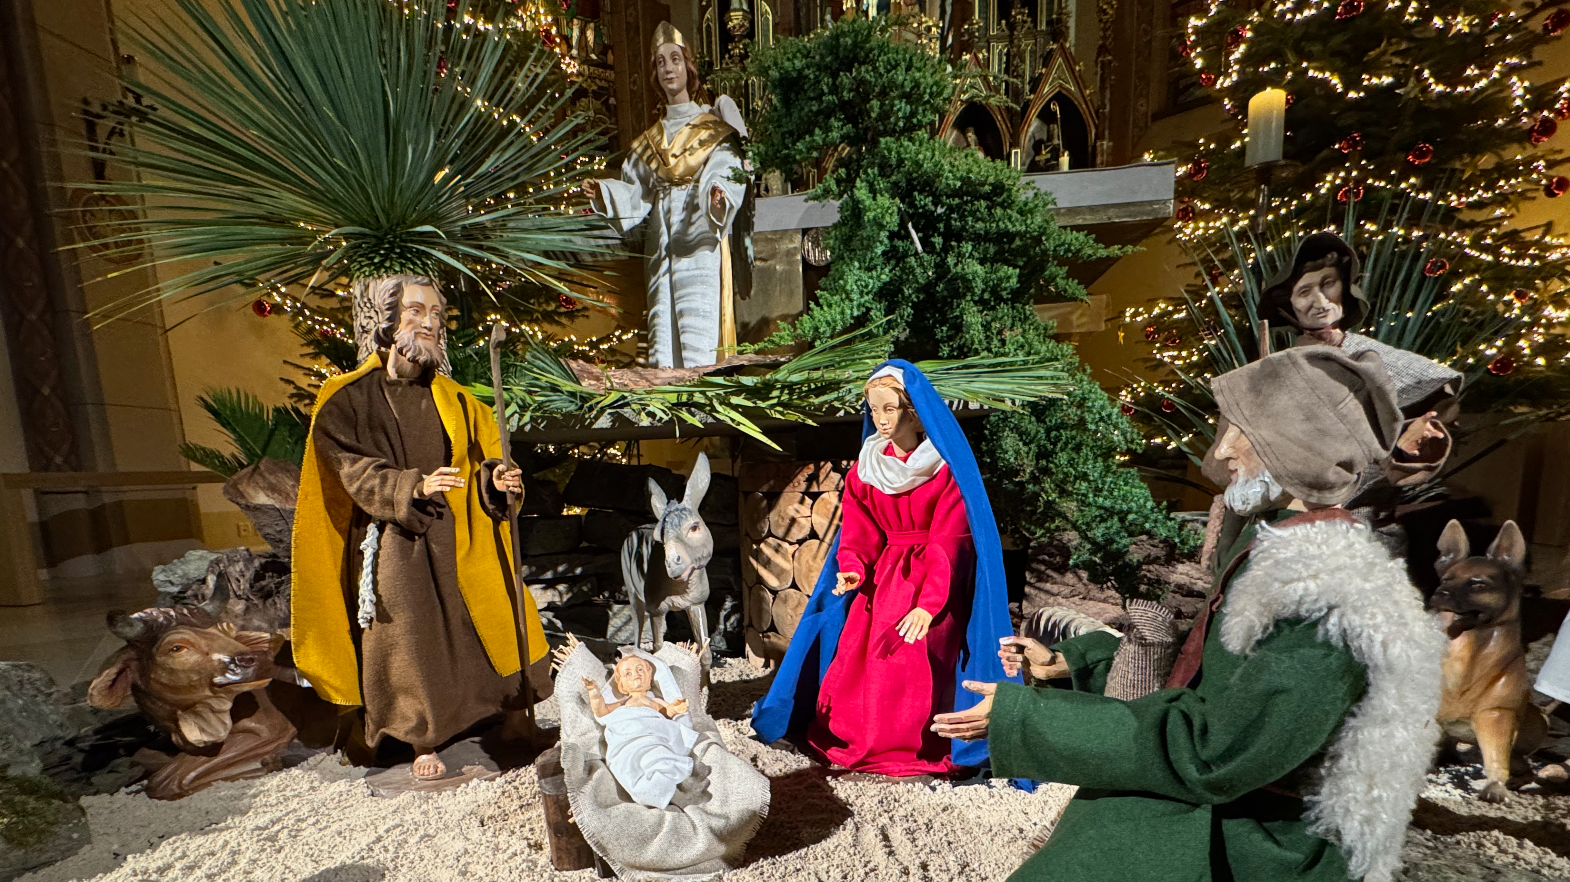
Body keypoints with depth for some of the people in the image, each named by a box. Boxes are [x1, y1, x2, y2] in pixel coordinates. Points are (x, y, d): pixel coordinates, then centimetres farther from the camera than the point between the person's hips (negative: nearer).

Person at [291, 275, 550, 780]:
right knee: (411, 639, 2)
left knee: (493, 622, 0)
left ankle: (515, 715, 19)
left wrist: (496, 478, -15)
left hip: (453, 537, 3)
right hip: (393, 544, -2)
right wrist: (415, 486, -27)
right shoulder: (349, 398, -1)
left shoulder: (451, 399, 9)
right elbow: (356, 471, -10)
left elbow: (480, 459, 8)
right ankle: (424, 744, 21)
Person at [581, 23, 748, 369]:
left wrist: (717, 196, -27)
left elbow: (729, 177, -7)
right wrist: (603, 192, -2)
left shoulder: (714, 129, 8)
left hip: (700, 243, -5)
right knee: (661, 338, 1)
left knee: (697, 340, -13)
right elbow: (636, 193, 15)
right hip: (660, 247, 5)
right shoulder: (650, 140, 21)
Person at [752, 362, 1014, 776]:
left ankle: (915, 750, 8)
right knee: (855, 658, -2)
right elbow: (858, 534, 2)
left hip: (936, 577, -4)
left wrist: (927, 604, -22)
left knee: (912, 659, -14)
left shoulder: (946, 467, -9)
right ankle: (853, 741, 18)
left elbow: (947, 544, -13)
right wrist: (852, 570, -18)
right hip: (883, 575, 4)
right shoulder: (866, 466, 4)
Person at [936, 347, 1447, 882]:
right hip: (1228, 805, 7)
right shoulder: (1280, 544, 3)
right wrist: (1069, 661, 10)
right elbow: (1209, 668, 13)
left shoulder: (1332, 598, -25)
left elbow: (1207, 753, -25)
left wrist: (1021, 716, -24)